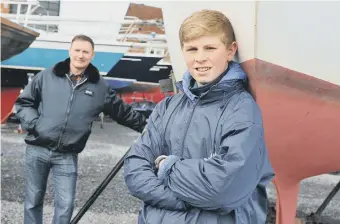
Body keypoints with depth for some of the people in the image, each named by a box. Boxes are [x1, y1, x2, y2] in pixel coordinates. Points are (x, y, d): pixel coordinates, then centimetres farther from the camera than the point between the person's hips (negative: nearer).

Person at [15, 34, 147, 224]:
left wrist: (147, 126, 12)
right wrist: (34, 124, -6)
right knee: (33, 201, 11)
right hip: (37, 150, 0)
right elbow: (24, 102, 9)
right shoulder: (47, 76, 1)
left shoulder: (100, 87, 3)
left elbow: (123, 112, 12)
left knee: (65, 204, 0)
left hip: (67, 156, 0)